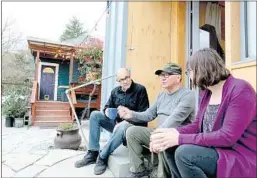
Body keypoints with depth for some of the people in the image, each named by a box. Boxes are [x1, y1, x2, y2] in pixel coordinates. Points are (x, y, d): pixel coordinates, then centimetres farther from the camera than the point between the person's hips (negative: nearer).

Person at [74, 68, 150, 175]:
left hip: (133, 125, -6)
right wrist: (107, 111, -13)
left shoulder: (140, 89, -12)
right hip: (117, 122, 6)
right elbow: (108, 106, 12)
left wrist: (128, 121, -27)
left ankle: (102, 157, -18)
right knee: (94, 115, -9)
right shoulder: (115, 91, 5)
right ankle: (92, 153, -9)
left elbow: (143, 114, -16)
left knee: (123, 127, -40)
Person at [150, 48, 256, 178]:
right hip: (217, 150, 7)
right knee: (171, 147, -5)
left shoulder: (240, 90, -18)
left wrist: (180, 138, -27)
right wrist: (172, 132, -12)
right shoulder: (206, 92, 7)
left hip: (242, 158, -7)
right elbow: (197, 125, 6)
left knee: (184, 153, -27)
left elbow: (227, 137, -26)